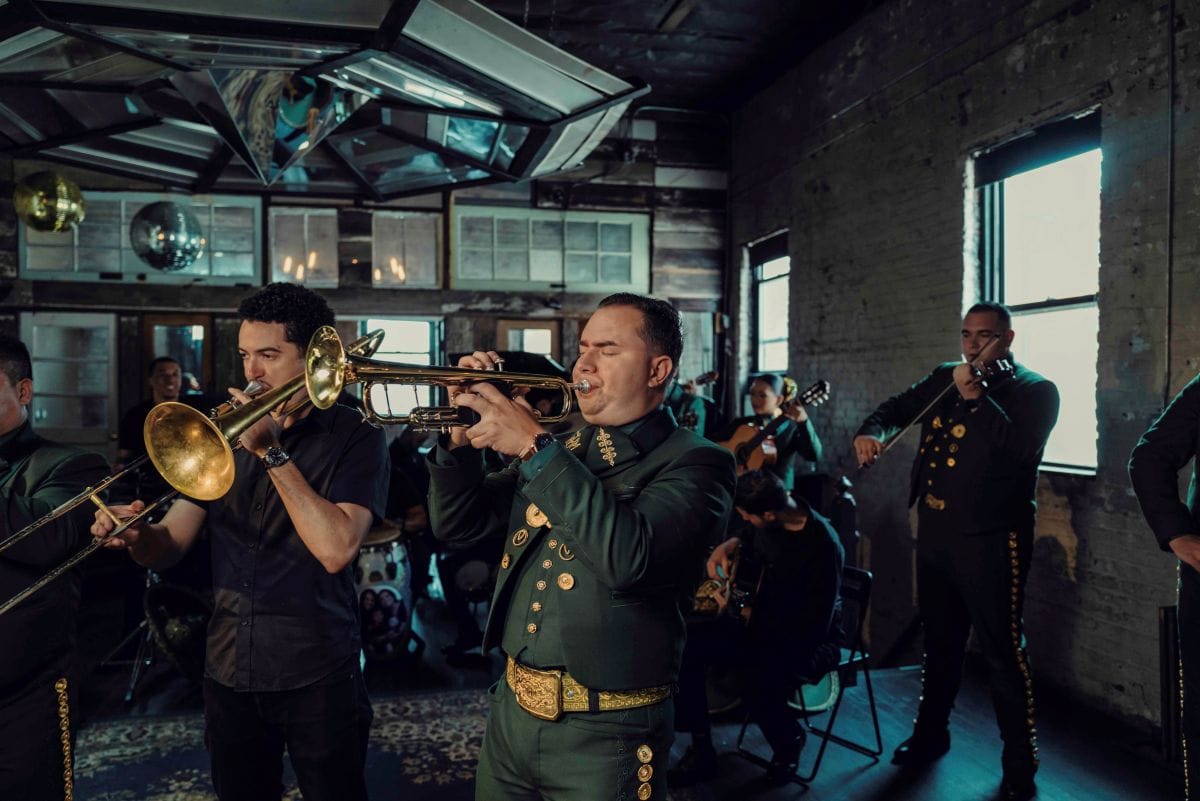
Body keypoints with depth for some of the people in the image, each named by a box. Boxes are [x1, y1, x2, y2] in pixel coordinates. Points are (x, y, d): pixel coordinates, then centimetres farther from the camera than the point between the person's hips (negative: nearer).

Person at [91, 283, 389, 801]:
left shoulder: (355, 437, -9)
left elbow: (335, 549, -24)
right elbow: (169, 546, 3)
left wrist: (273, 453, -22)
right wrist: (137, 535, -19)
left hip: (316, 675, -4)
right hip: (228, 671, 5)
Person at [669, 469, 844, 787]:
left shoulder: (823, 548, -28)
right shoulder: (768, 523, -7)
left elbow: (814, 628, -27)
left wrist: (747, 615, -20)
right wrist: (730, 545, -3)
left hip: (810, 640, -7)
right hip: (760, 619, 7)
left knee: (757, 684, -36)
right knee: (686, 642, -14)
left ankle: (790, 740, 1)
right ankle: (701, 750, 0)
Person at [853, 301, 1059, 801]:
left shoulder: (1035, 390, -6)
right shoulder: (944, 378, 11)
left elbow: (1018, 449, -21)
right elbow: (898, 407, 16)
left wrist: (975, 395, -26)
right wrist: (871, 432, -5)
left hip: (988, 539, -6)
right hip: (935, 531, 6)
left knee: (1003, 651, 1)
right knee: (940, 641, 20)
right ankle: (930, 734, 36)